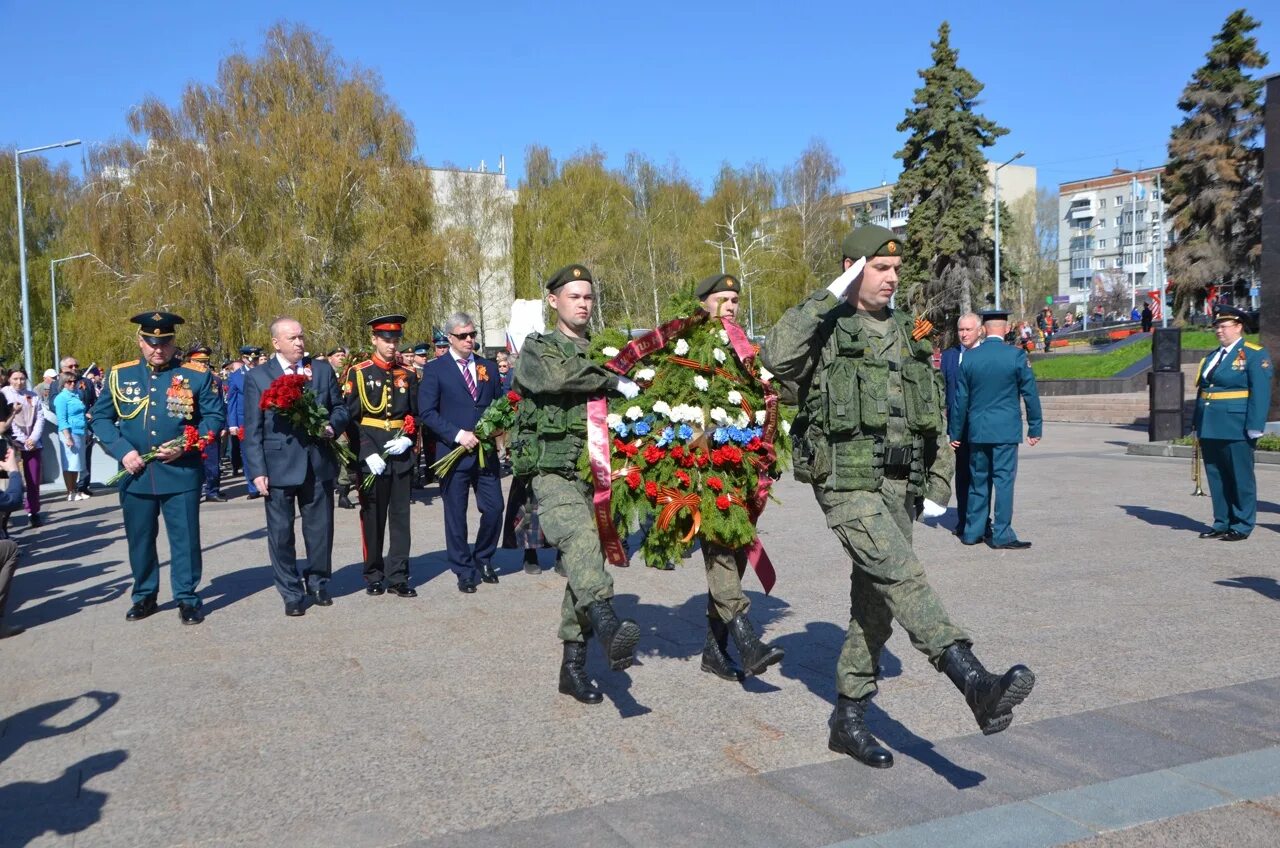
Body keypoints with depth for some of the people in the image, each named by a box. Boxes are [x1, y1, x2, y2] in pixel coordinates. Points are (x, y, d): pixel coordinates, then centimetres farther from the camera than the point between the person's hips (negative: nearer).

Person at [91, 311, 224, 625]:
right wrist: (122, 451, -8)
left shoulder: (197, 375, -1)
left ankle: (187, 598, 15)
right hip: (135, 473, 3)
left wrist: (186, 446, -15)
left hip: (181, 472, -2)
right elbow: (100, 417, 7)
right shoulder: (120, 375, 5)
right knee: (139, 538, 12)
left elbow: (215, 418, -2)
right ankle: (144, 596, 28)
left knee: (185, 537, 3)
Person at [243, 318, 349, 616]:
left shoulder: (323, 370, 7)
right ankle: (291, 594, 17)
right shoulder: (257, 377, 0)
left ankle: (317, 583, 28)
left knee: (320, 529, 10)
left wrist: (333, 426, -10)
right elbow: (252, 430, -1)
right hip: (279, 466, -2)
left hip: (318, 464, 2)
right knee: (281, 533, 4)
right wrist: (257, 471, -7)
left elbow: (339, 408, 13)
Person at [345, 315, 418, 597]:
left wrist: (407, 439, -5)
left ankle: (398, 577, 11)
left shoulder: (407, 375, 10)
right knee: (372, 518, 5)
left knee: (400, 517, 4)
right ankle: (374, 576, 17)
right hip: (370, 457, -3)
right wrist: (368, 454, -14)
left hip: (401, 455, 3)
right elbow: (350, 418, -5)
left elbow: (415, 414, 14)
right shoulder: (358, 373, -1)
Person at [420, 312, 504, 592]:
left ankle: (483, 559, 26)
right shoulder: (435, 369, -1)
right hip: (453, 452, -3)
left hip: (486, 451, 4)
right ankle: (464, 571, 16)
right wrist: (457, 435, -16)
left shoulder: (489, 367, 11)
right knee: (456, 515, 4)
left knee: (494, 509, 2)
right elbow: (426, 412, -7)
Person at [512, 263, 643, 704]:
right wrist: (614, 381, -12)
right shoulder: (538, 348, 7)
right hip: (554, 473, -5)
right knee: (580, 536, -31)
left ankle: (574, 665, 13)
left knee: (585, 563, 4)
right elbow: (557, 375, -17)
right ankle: (607, 624, -50)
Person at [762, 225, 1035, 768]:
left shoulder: (908, 335, 17)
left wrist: (938, 484, 15)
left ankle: (849, 719, 21)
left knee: (876, 603, 9)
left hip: (899, 486, 7)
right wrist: (828, 296, -20)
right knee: (903, 578, -23)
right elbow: (777, 357, -26)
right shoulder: (824, 329, -2)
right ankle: (977, 684, -32)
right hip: (848, 483, -6)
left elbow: (933, 415, 21)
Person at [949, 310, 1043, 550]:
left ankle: (973, 531, 18)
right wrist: (1035, 428, 7)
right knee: (1004, 479, 0)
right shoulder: (1016, 356, -6)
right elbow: (1030, 394, -2)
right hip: (1006, 429, -3)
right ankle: (1001, 534, 1)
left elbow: (960, 398, 6)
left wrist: (955, 433, 14)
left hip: (977, 430, 3)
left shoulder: (969, 357, 1)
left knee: (978, 479, 12)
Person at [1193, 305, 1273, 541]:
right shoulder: (1212, 357, 17)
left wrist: (1254, 428, -16)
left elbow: (1260, 394, -10)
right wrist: (1198, 425, 14)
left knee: (1240, 478, 1)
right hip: (1210, 430, 7)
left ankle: (1242, 526, 8)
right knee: (1217, 478, 10)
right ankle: (1222, 523, 19)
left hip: (1236, 431, -7)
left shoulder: (1255, 355, -4)